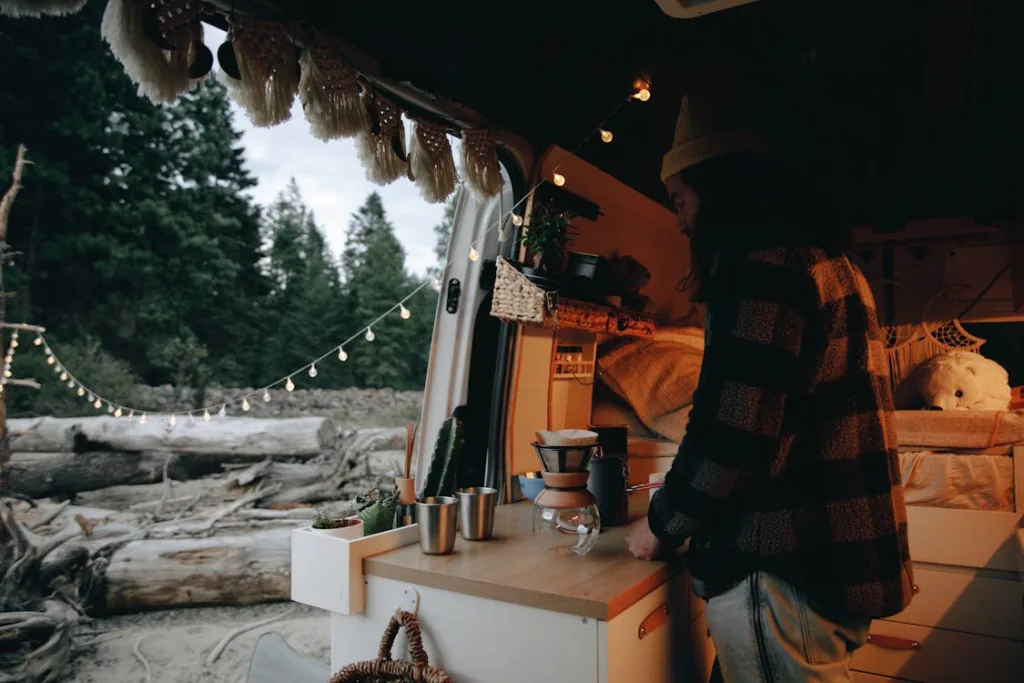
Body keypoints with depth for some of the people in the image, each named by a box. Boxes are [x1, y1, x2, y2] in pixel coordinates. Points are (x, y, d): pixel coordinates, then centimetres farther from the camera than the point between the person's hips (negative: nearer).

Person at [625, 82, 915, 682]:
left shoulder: (765, 261, -17)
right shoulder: (822, 257, 15)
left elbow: (732, 432, -23)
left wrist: (663, 525, -5)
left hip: (783, 570, -9)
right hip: (839, 562, 10)